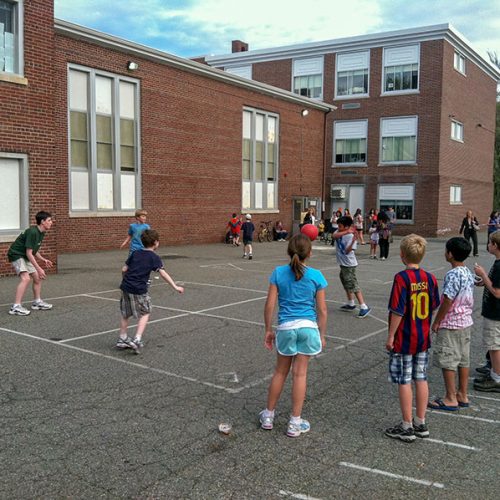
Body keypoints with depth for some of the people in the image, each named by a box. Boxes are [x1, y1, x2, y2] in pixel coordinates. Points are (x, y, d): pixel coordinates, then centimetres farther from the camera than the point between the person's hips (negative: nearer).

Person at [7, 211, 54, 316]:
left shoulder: (41, 233, 5)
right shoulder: (32, 232, -25)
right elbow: (29, 253, -25)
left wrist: (43, 260, 5)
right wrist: (39, 269, -25)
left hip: (25, 257, 10)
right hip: (16, 255, -10)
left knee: (37, 277, 12)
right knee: (26, 278, -25)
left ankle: (37, 302, 26)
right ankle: (16, 307, -27)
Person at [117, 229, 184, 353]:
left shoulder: (135, 253, 11)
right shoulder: (154, 257, -3)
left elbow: (125, 269, 10)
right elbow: (163, 273, -12)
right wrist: (175, 287, -13)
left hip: (125, 287, 5)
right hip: (139, 290, -5)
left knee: (125, 314, 20)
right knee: (145, 314, 12)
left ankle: (122, 339, 29)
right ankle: (137, 340, -1)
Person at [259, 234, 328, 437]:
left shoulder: (278, 273, -4)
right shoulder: (316, 276, -5)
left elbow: (270, 305, -4)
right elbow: (322, 310, -2)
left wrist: (268, 330, 7)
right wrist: (322, 335, 9)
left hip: (286, 328, 1)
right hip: (308, 328, -1)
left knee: (280, 372, 16)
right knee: (300, 374, 7)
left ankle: (268, 416, 29)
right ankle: (295, 423, 16)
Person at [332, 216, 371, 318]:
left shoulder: (351, 236, -20)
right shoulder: (340, 232, 0)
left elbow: (347, 251, -26)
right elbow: (334, 236, -23)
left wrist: (353, 241, -41)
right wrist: (346, 232, -34)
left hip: (349, 265, -9)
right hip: (343, 264, 9)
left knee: (353, 285, -11)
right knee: (346, 284, 21)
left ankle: (364, 307, -11)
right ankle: (350, 304, 37)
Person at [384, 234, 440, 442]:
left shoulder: (402, 278, -18)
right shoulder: (430, 278, 0)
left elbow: (398, 311, -19)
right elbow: (433, 306, 8)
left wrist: (390, 336, -11)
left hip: (404, 340, -6)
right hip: (423, 339, 6)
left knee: (404, 381, 3)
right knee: (421, 379, 13)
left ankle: (407, 427, 11)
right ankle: (421, 424, 23)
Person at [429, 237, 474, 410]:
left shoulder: (453, 275, -21)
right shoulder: (469, 273, 6)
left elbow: (447, 301, -22)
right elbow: (469, 299, 13)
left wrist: (436, 322, -12)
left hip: (450, 325, -9)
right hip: (466, 322, 9)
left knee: (447, 361, 1)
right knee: (463, 360, 14)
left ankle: (451, 399, 8)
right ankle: (462, 396, 23)